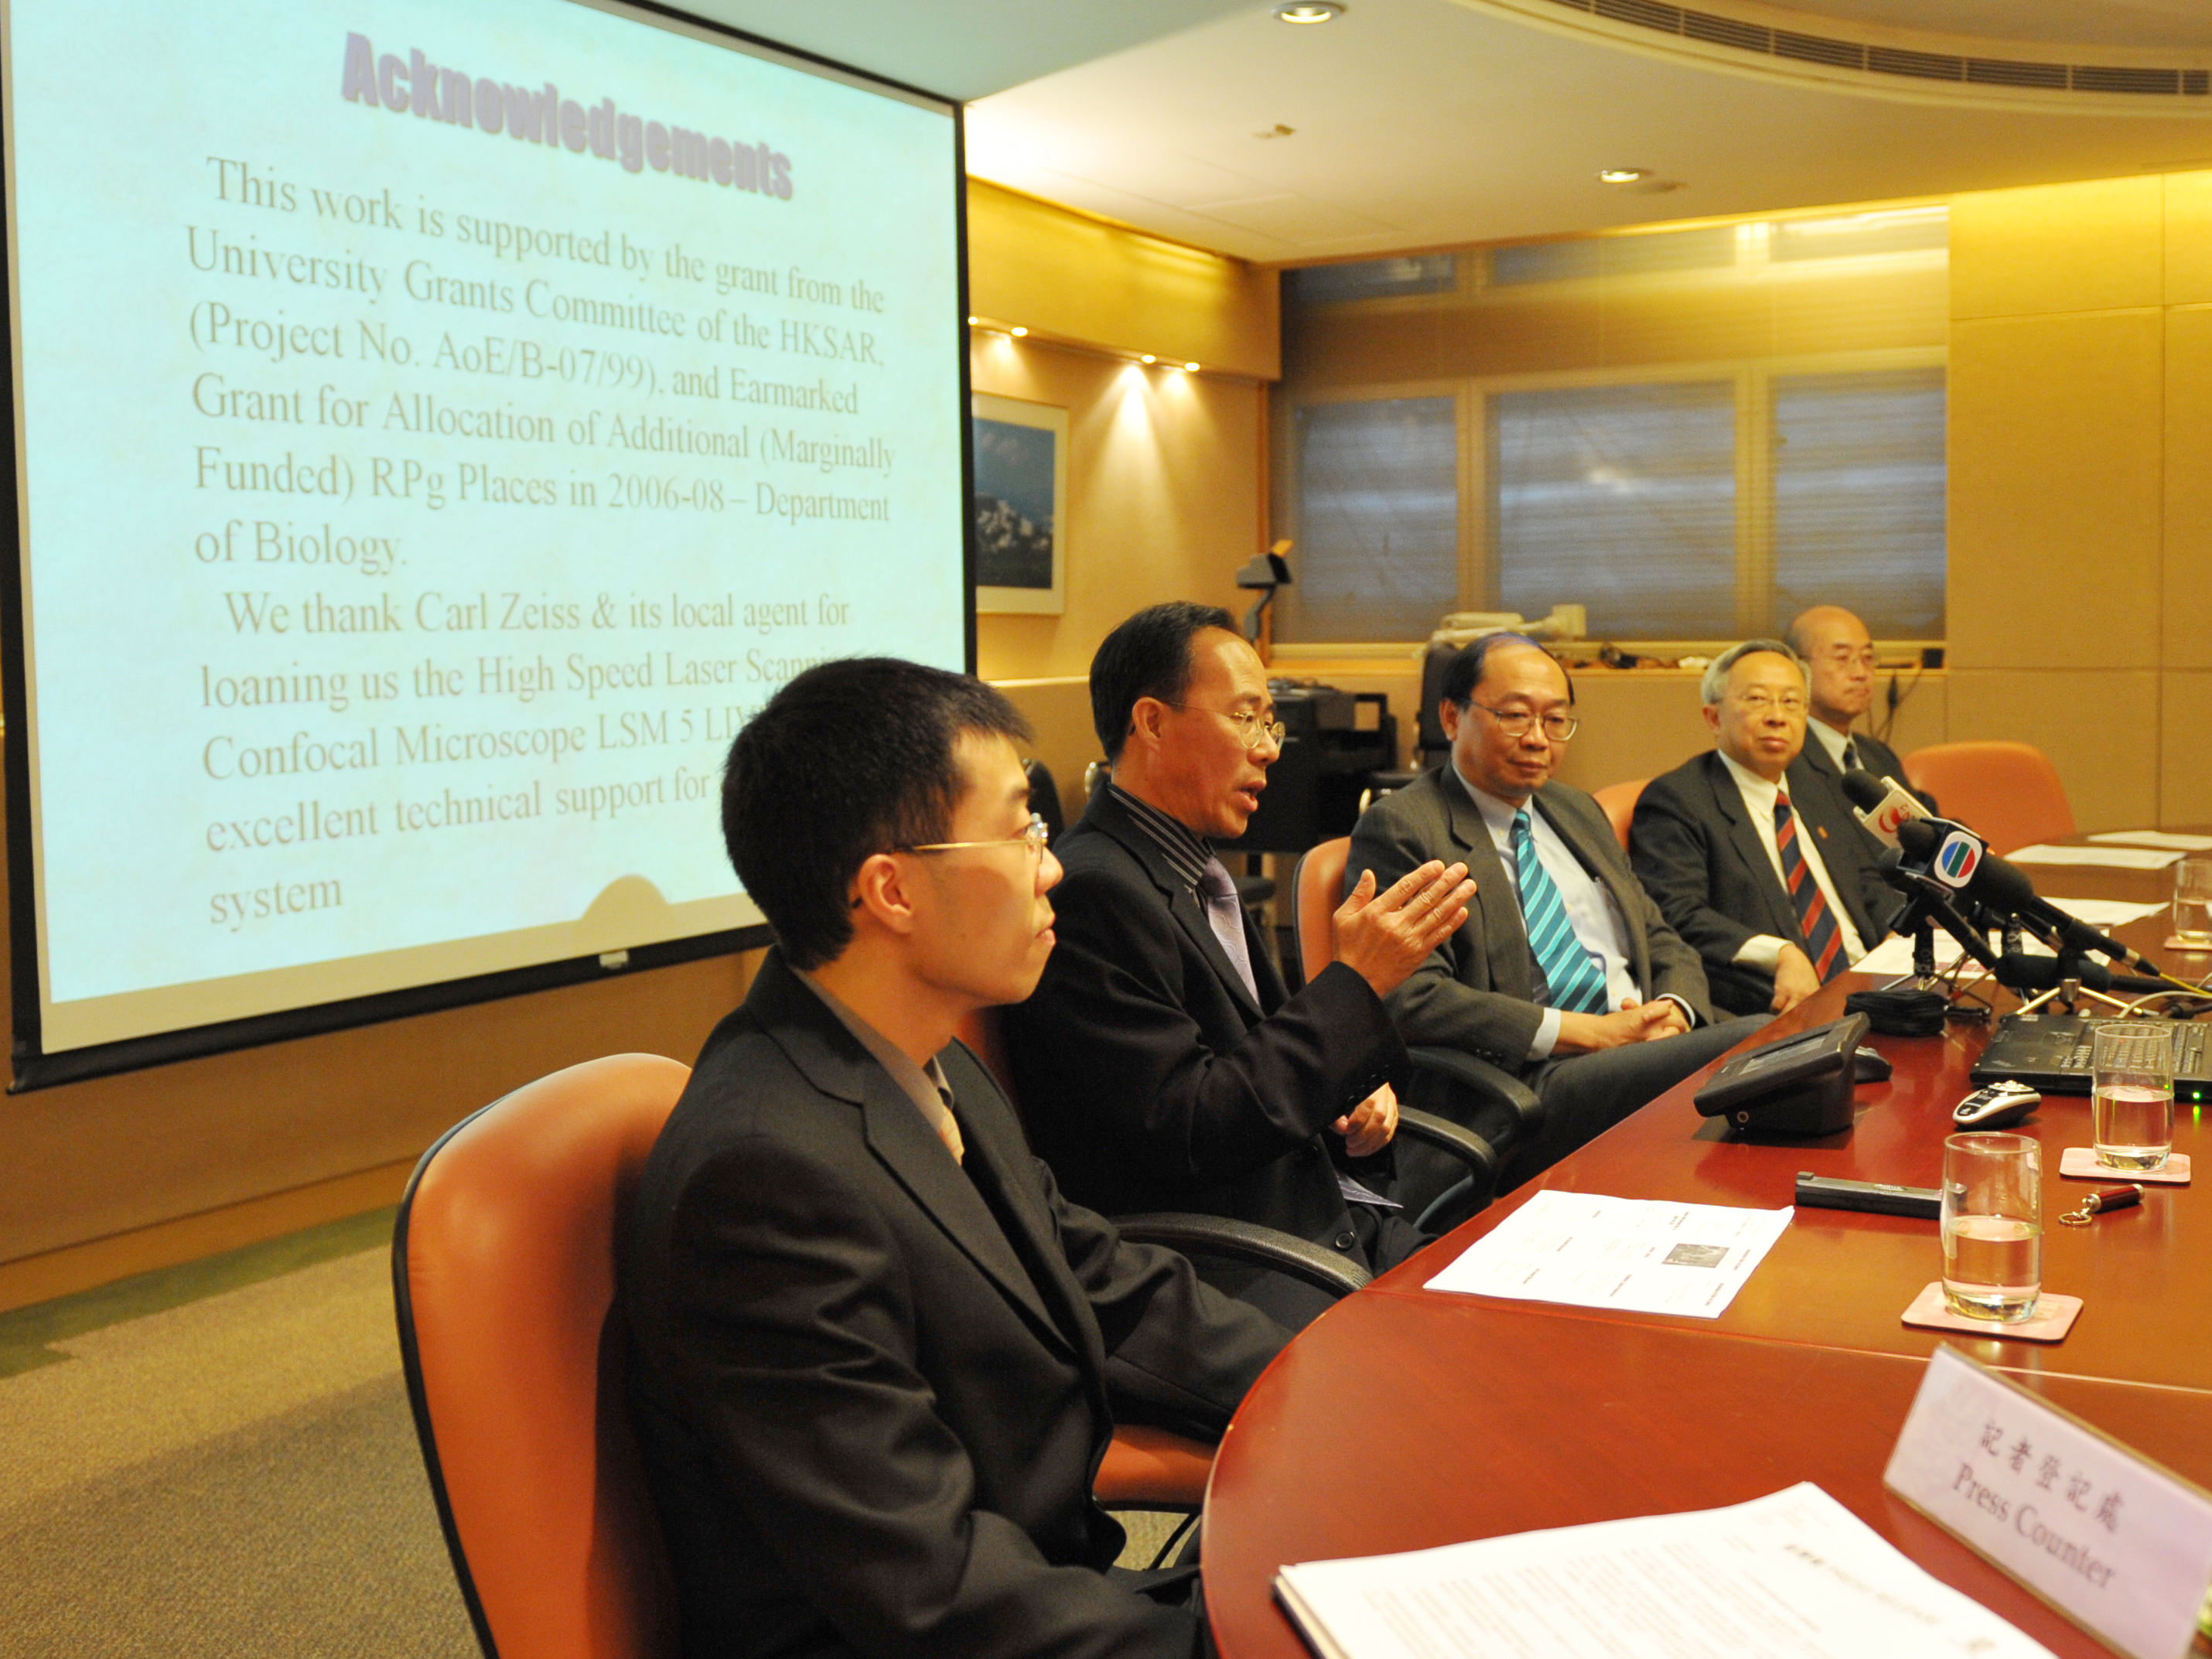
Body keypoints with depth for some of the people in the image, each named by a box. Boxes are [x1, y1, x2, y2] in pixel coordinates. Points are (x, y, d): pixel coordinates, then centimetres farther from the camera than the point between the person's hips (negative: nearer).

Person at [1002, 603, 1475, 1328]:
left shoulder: (1200, 876, 15)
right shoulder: (1093, 893, -17)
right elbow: (1188, 1130, -21)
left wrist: (1354, 1091, 5)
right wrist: (1354, 982, -17)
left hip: (1333, 1225, 10)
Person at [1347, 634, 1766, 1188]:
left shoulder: (1578, 812, 25)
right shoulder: (1401, 829, -2)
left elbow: (1661, 940, 26)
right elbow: (1413, 998, -14)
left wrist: (1674, 1013, 0)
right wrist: (1592, 1033, -15)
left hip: (1643, 1051, 9)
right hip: (1531, 1089, -8)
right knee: (1762, 1045, -29)